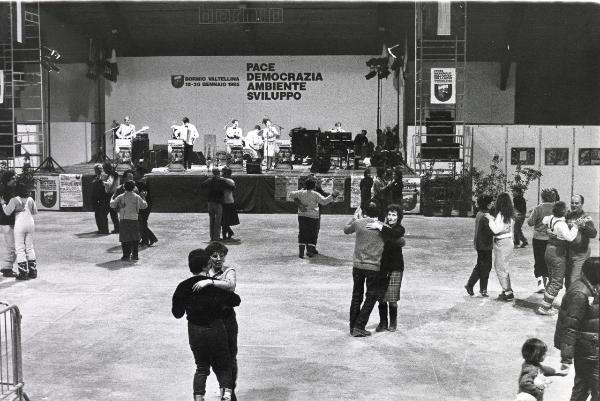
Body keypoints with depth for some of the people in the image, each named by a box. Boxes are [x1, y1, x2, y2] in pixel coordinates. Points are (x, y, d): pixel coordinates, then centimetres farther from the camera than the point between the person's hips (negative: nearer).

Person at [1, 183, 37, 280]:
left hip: (20, 225, -5)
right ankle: (33, 271, 15)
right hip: (30, 224, 5)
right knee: (30, 248, 14)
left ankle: (23, 273, -2)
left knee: (20, 249, 1)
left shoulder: (14, 200, -11)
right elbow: (35, 211, 14)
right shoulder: (30, 199, 4)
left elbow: (7, 212, -17)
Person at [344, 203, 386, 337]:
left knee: (356, 296, 14)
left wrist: (355, 216, 29)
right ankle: (359, 327, 1)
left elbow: (346, 229, 19)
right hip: (373, 267, -3)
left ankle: (353, 326, 19)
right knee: (371, 298, 7)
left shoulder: (358, 223, -3)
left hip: (357, 265, 3)